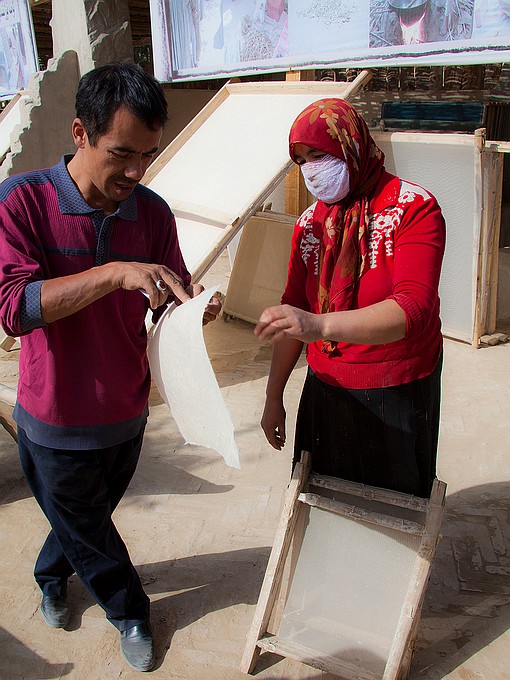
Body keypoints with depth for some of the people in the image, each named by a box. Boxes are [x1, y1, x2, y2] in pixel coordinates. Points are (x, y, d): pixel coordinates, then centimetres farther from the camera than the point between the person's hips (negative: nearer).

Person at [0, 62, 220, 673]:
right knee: (87, 530, 19)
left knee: (92, 514, 27)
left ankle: (51, 575, 60)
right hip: (56, 421, -4)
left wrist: (193, 307, -26)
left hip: (126, 412, 4)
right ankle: (129, 611, 47)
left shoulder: (152, 213, -7)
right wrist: (115, 273, -38)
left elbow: (168, 305, -1)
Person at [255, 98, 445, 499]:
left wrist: (320, 325, -44)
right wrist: (274, 396, 11)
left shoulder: (413, 208, -14)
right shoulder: (310, 223, 4)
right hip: (325, 391, 5)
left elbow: (413, 309, -29)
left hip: (397, 396, -4)